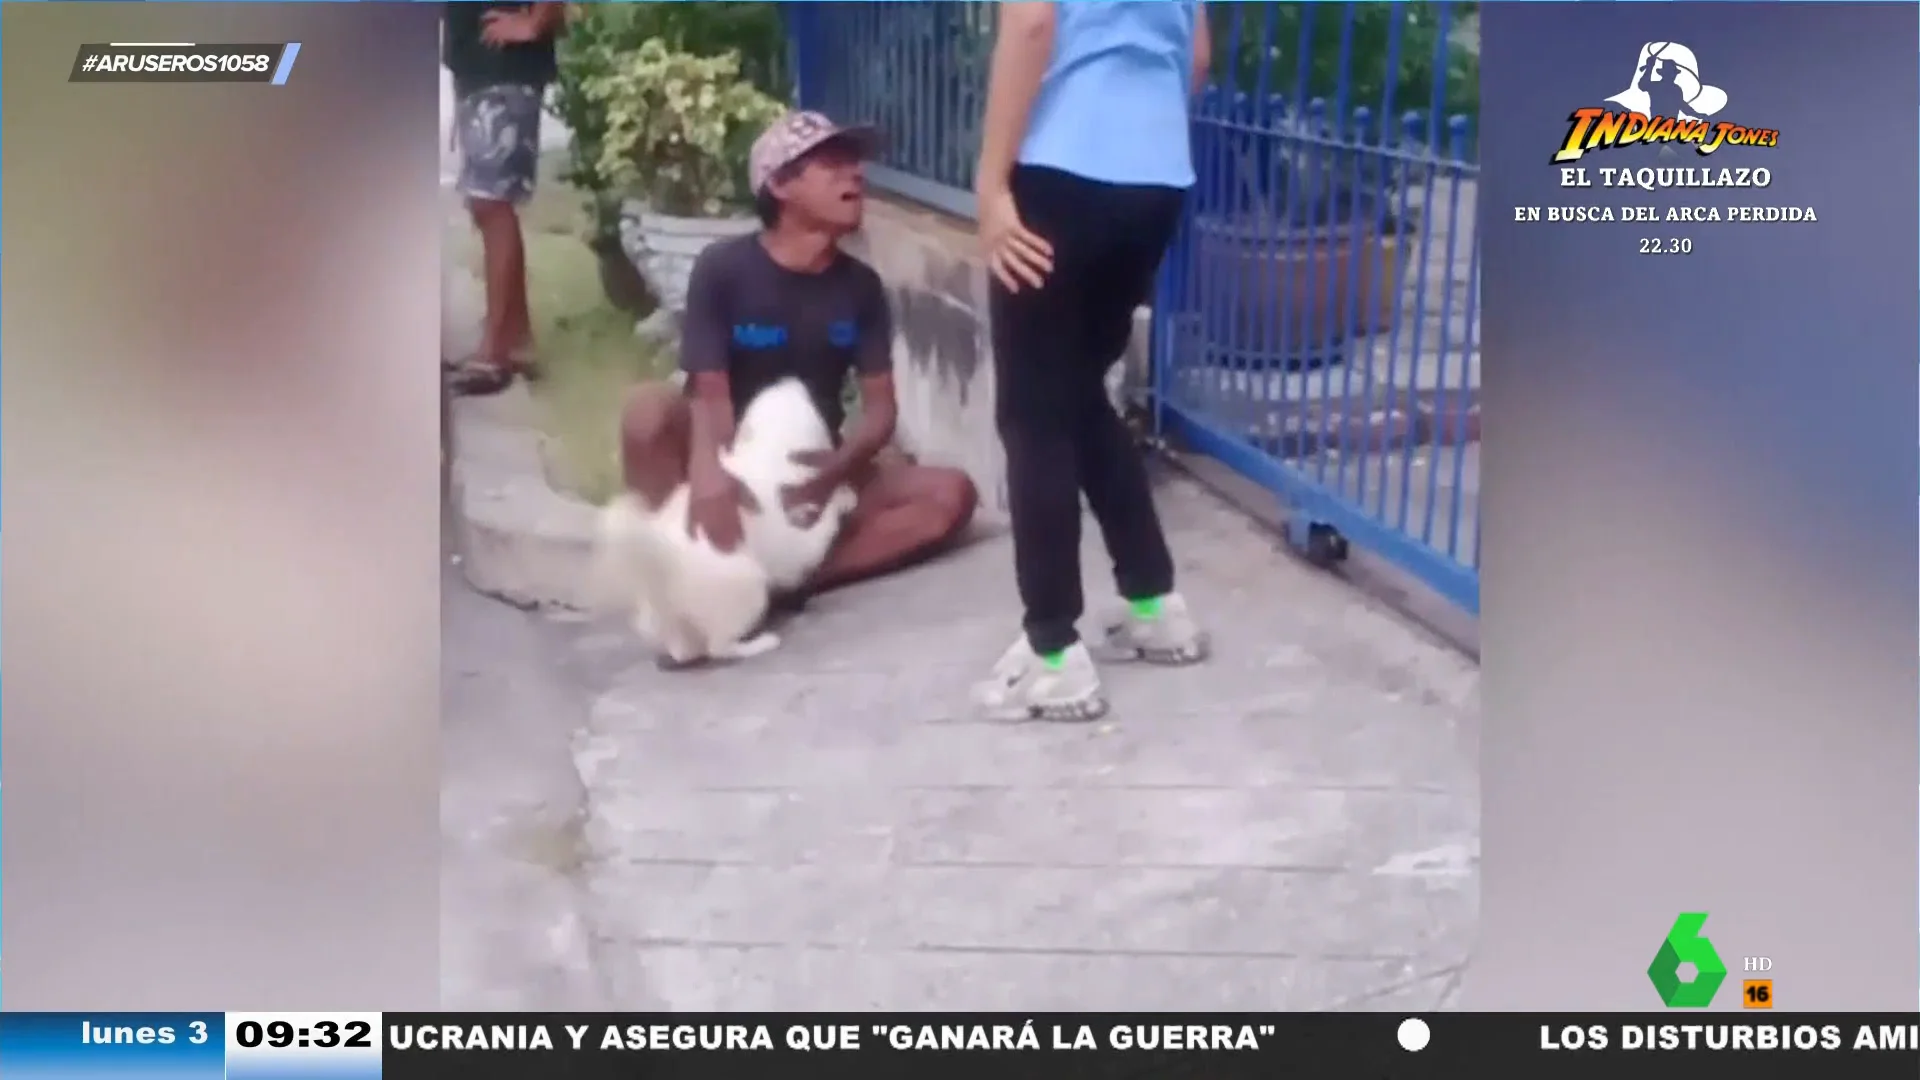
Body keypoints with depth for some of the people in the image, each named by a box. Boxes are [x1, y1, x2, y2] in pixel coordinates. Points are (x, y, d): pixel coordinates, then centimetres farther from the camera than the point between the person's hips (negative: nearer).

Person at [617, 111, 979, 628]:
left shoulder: (860, 285, -1)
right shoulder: (723, 269, -13)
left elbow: (881, 406, -6)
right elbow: (710, 394, -21)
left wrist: (838, 465, -28)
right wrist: (711, 476, -43)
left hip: (812, 470, 4)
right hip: (737, 469, -4)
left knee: (950, 494, -19)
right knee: (649, 406, -34)